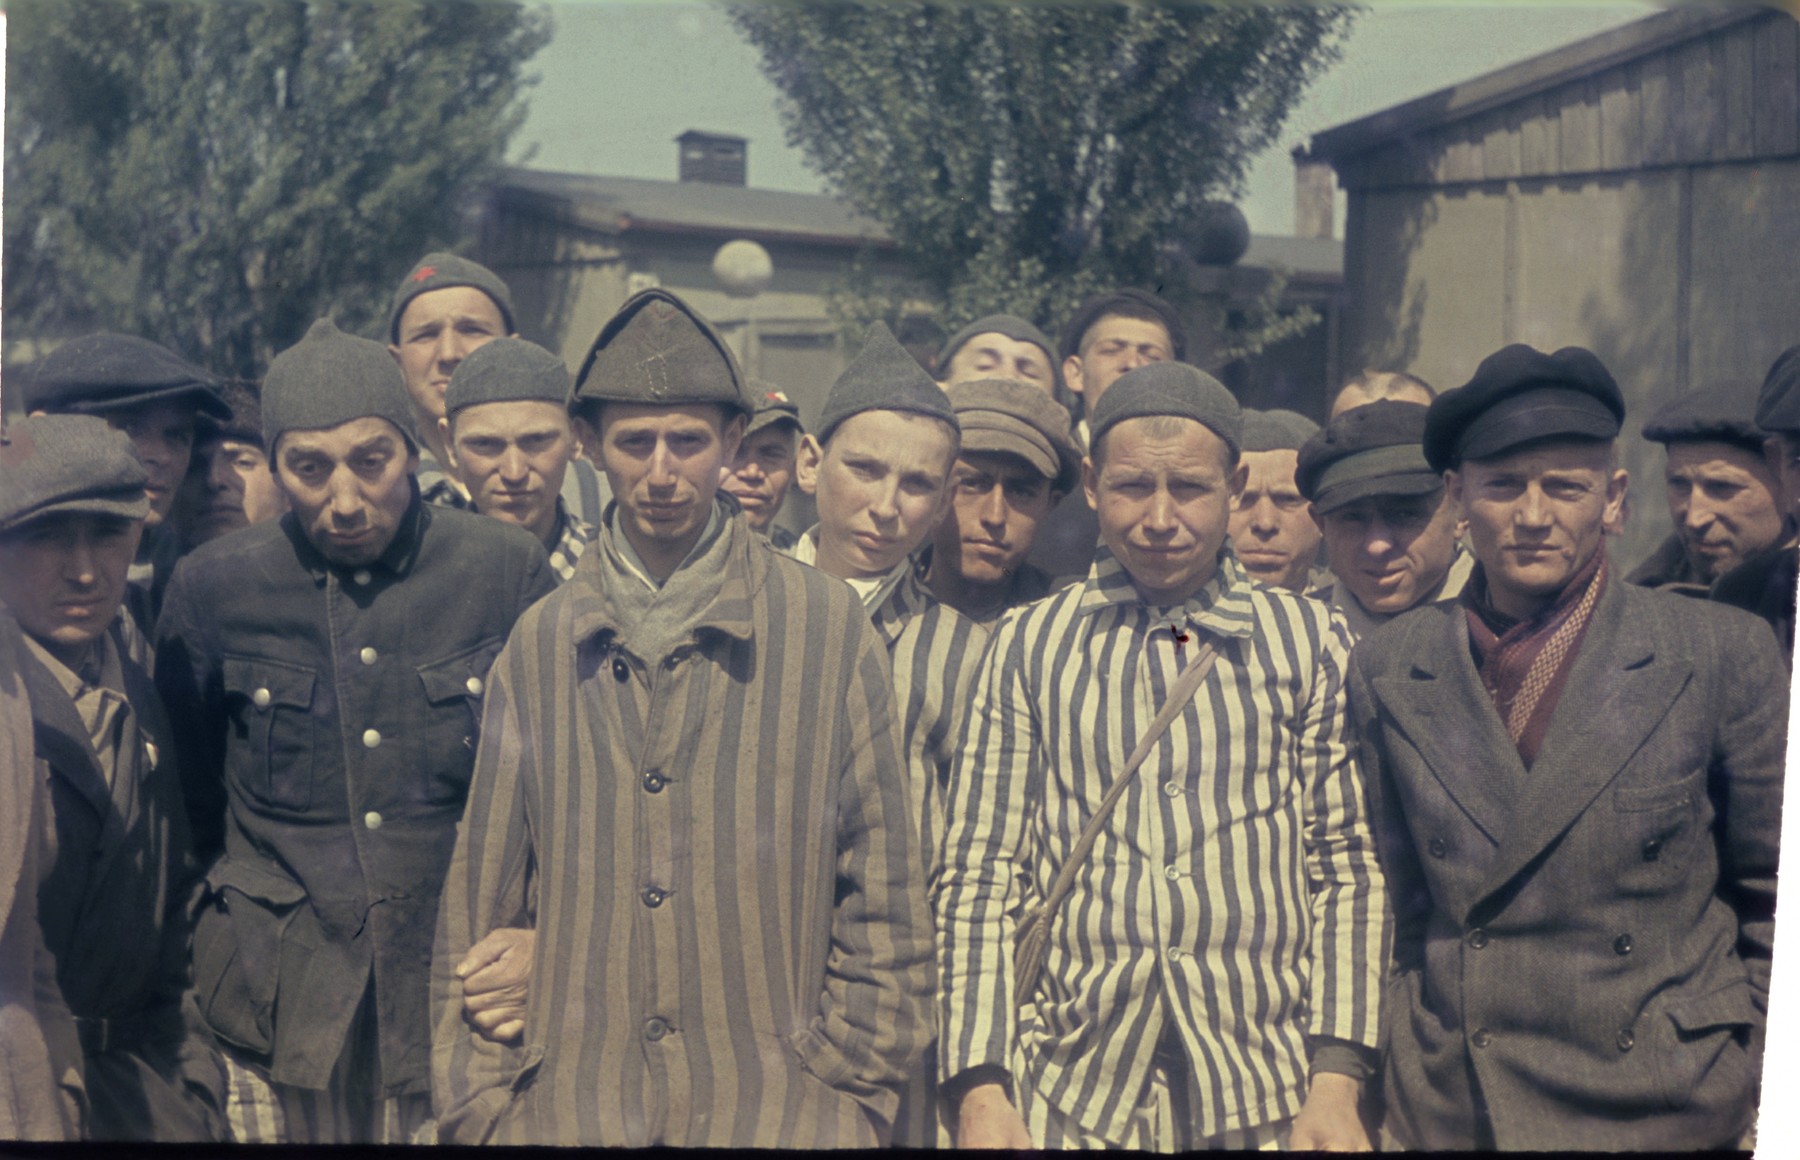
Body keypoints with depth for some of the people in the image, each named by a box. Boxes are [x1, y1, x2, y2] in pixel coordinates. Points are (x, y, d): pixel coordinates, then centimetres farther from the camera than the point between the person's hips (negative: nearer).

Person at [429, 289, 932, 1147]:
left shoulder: (830, 628, -2)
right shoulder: (539, 643, 4)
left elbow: (881, 891, 1)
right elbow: (478, 898, 7)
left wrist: (856, 1085, -2)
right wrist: (475, 1107, 3)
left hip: (778, 1106, -1)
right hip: (566, 1106, 2)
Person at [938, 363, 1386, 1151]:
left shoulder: (1311, 640, 4)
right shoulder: (1026, 645, 4)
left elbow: (1350, 868, 4)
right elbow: (978, 878, 2)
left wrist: (1337, 1081, -5)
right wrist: (980, 1091, -5)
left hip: (1268, 1090, 0)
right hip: (1067, 1095, 0)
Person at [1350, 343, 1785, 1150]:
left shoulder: (1723, 654, -5)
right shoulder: (1386, 671, -1)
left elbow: (1775, 901, 2)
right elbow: (1395, 900, 7)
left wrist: (1767, 1104, 2)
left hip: (1671, 1111, -1)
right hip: (1446, 1110, 1)